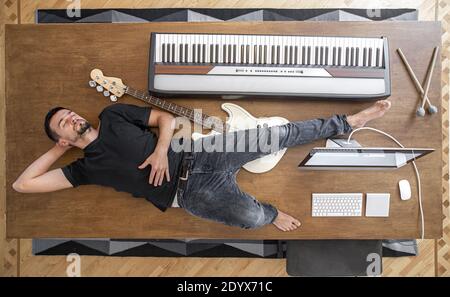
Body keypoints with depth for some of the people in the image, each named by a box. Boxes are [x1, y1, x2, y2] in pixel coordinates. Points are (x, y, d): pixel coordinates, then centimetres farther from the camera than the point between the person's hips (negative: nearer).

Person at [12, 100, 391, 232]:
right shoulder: (85, 167, 9)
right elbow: (22, 184, 8)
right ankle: (271, 213, 16)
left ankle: (348, 122, 8)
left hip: (196, 155, 2)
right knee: (251, 217, -22)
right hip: (190, 192, -1)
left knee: (275, 134, -10)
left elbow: (167, 118, 10)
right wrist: (56, 149, 10)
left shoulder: (113, 114, 13)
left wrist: (160, 150, -8)